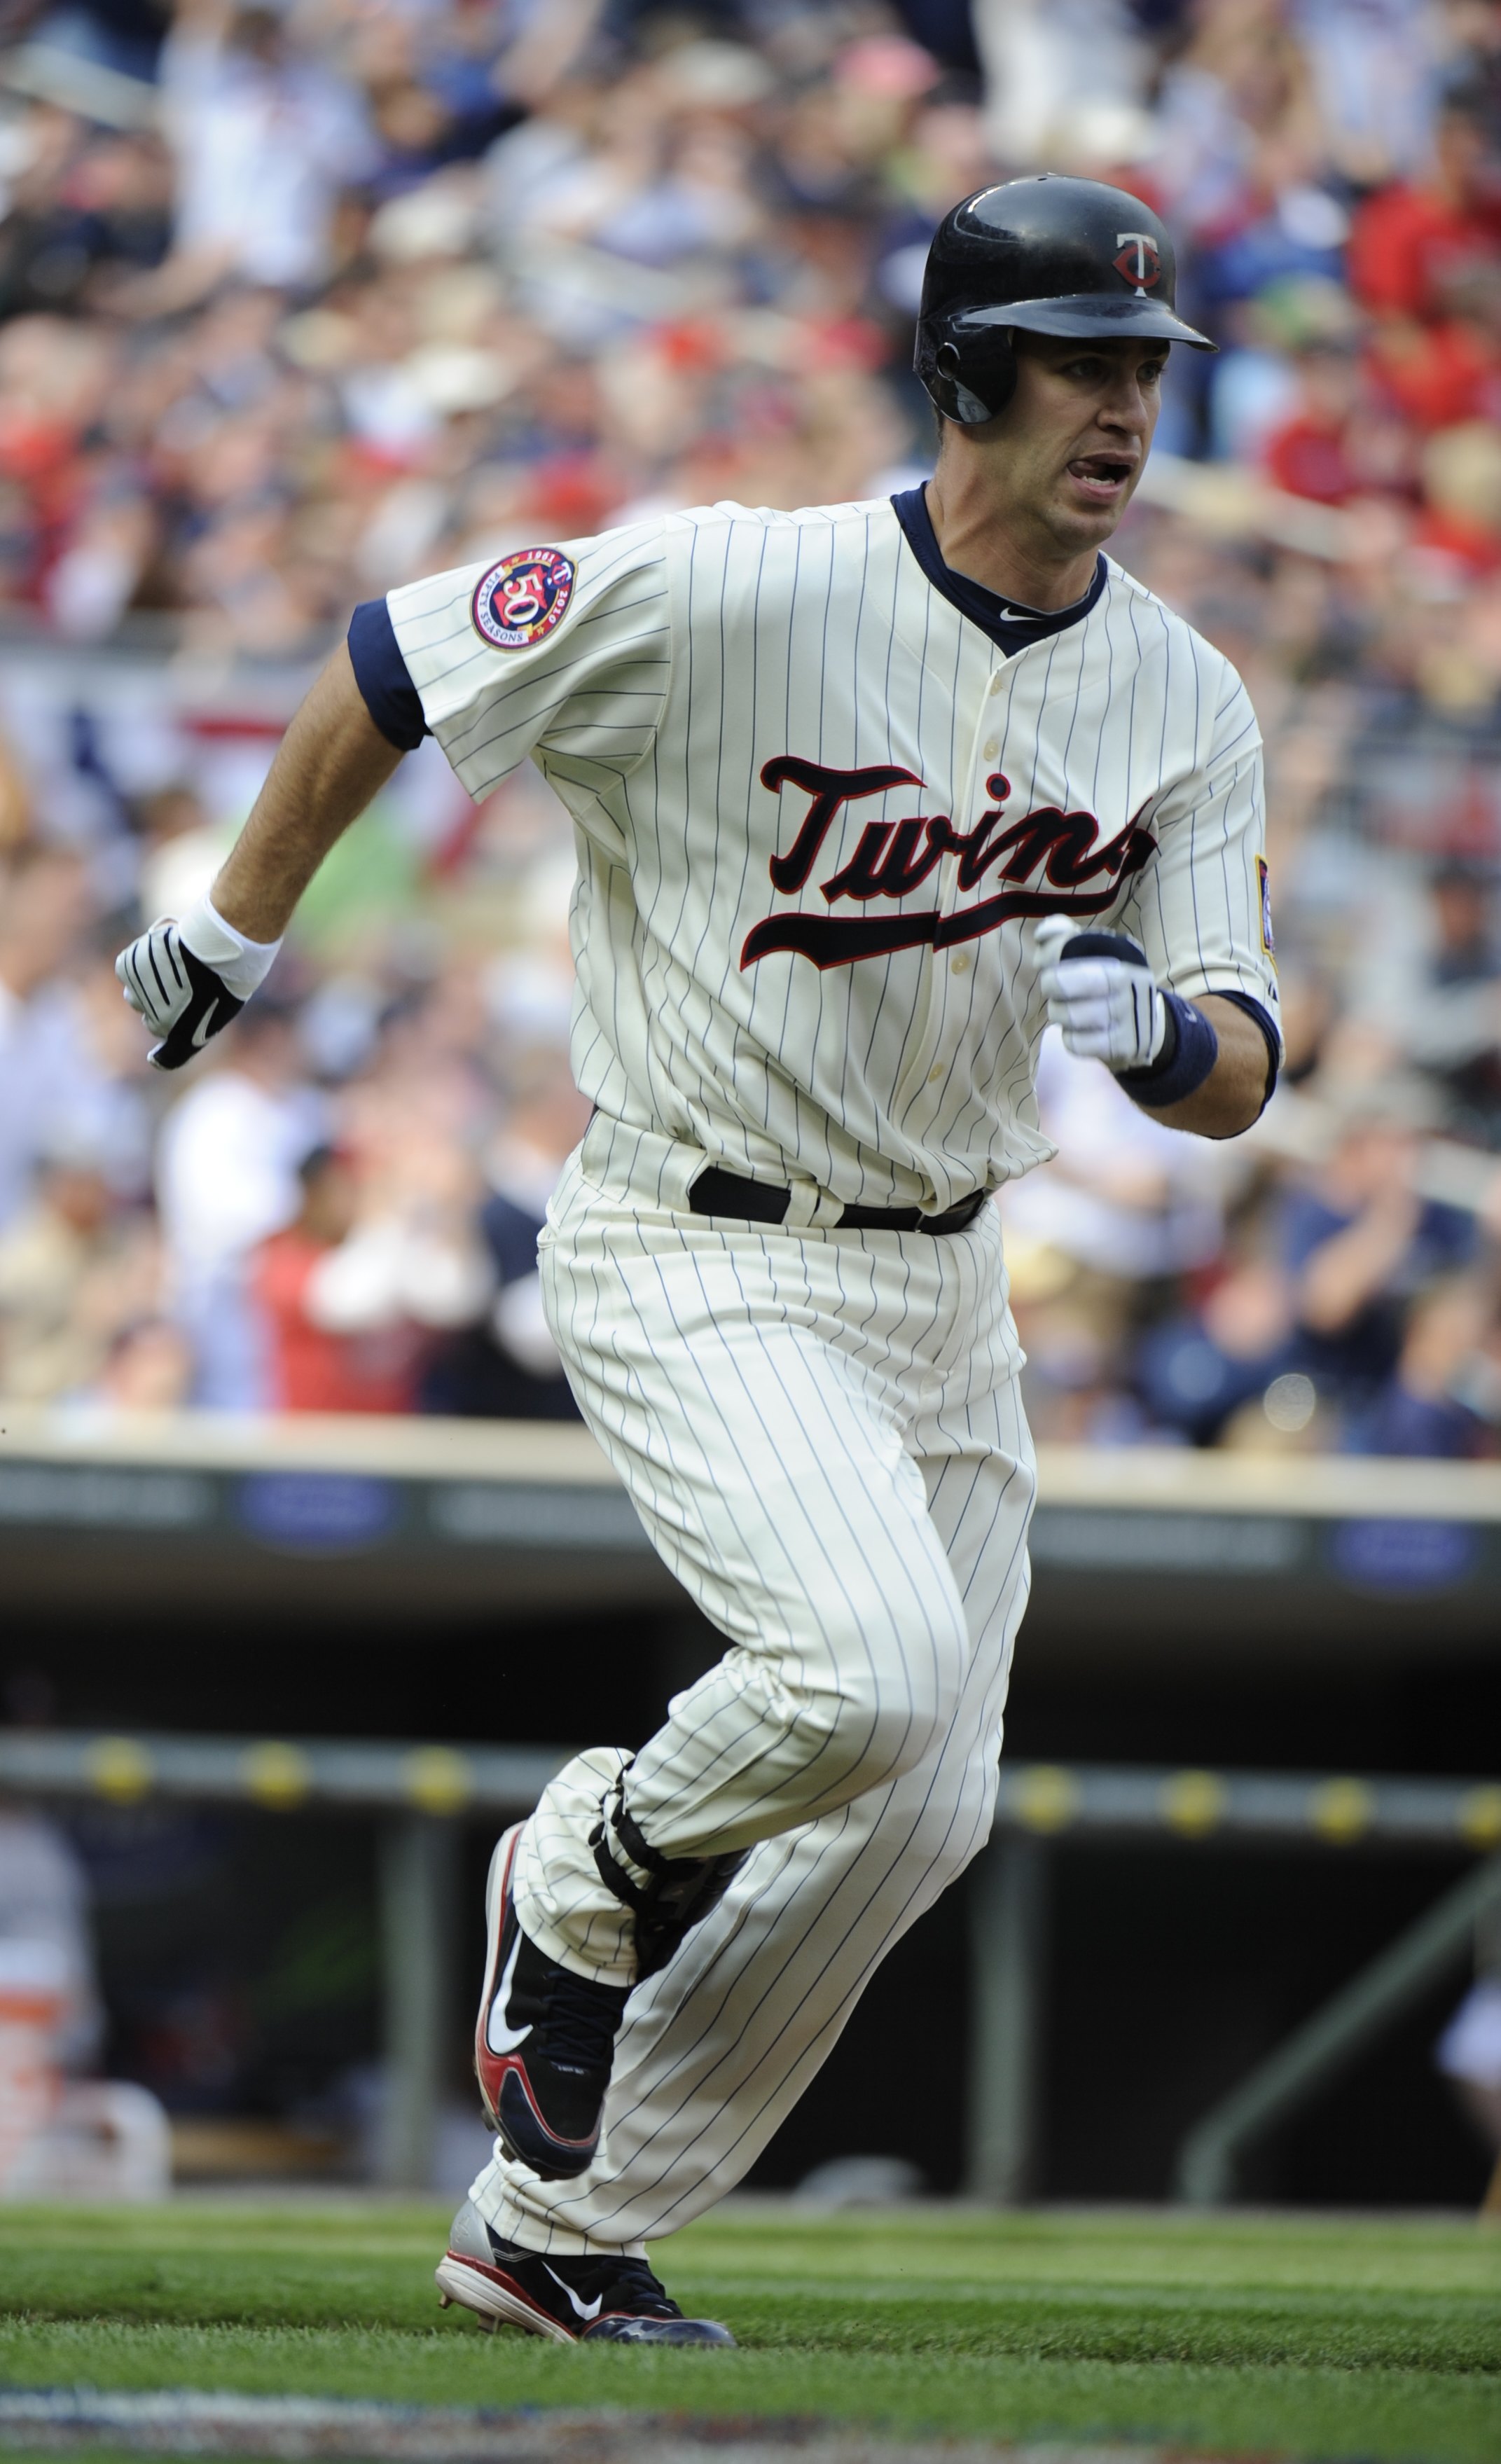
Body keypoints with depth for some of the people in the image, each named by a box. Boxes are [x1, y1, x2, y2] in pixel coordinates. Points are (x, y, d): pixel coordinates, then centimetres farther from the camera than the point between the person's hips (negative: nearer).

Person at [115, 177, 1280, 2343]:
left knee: (921, 1814, 6)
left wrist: (1156, 1022, -27)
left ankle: (557, 2228, 20)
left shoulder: (1185, 701, -2)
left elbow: (1236, 1083, -3)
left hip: (941, 1289, 7)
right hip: (691, 1258, -7)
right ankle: (588, 1880, 5)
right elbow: (385, 673, -7)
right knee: (873, 1663, -27)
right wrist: (234, 934, 4)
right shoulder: (726, 600, -19)